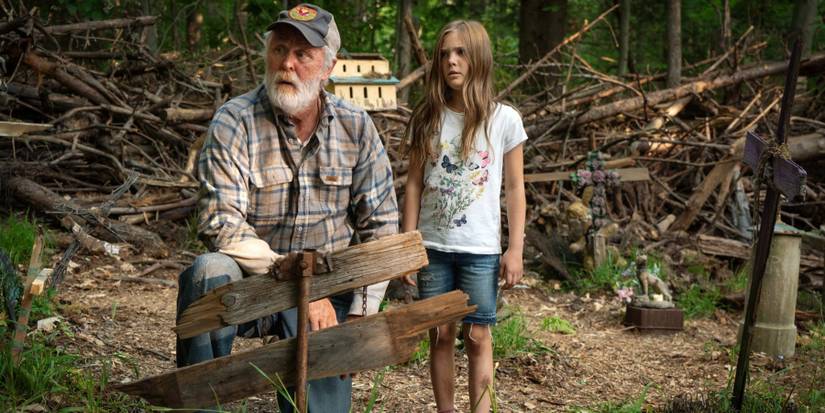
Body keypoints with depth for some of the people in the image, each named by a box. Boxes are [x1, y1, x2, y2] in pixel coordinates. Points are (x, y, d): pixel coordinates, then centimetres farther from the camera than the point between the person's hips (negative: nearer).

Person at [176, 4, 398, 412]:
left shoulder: (355, 127, 0)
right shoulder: (234, 122, -10)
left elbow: (379, 225, 3)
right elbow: (221, 223, -19)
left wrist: (360, 315, -6)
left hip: (326, 291, 2)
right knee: (210, 271, -33)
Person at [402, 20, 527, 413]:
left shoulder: (504, 119, -3)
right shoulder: (427, 118, 3)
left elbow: (515, 189, 0)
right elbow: (414, 184, 5)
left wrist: (515, 250, -5)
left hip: (481, 249, -2)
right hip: (432, 247, 2)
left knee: (477, 337, 2)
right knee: (440, 336, 8)